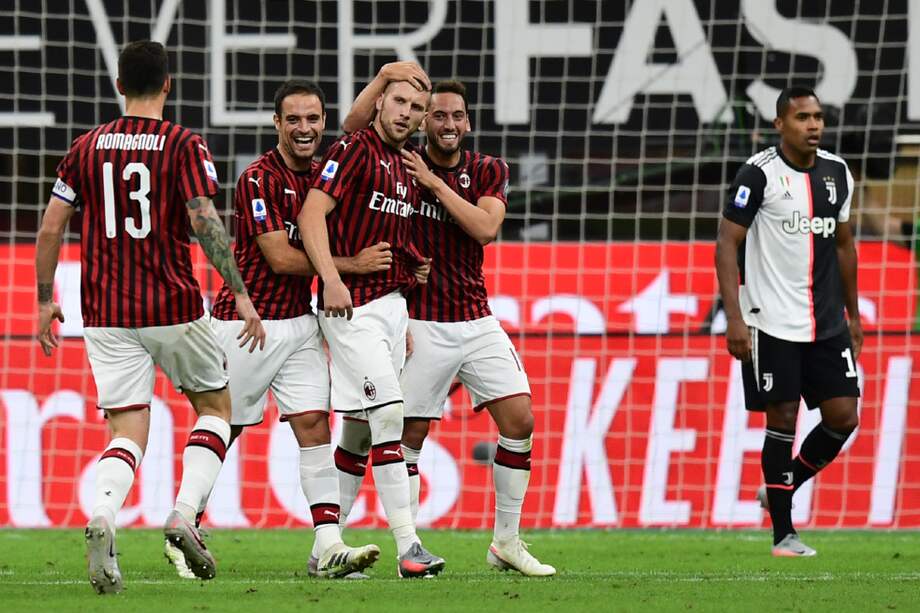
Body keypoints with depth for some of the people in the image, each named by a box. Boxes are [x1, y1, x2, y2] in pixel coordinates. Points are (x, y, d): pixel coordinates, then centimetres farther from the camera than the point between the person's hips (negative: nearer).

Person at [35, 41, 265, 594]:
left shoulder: (86, 148, 7)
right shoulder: (185, 146, -4)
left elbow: (51, 229, 7)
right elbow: (205, 222, -15)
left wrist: (46, 300, 18)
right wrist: (241, 294, -13)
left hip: (106, 315, 3)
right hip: (173, 308, -3)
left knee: (128, 432, 4)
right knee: (215, 406, 19)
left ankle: (103, 516, -27)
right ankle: (185, 513, -2)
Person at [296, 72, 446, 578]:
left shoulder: (407, 166, 17)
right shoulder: (355, 148, -8)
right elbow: (312, 214, -17)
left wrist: (404, 323, 20)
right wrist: (332, 279, -29)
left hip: (390, 304, 9)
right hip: (351, 305, -9)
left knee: (360, 430, 9)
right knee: (388, 414, -15)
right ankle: (408, 547, -17)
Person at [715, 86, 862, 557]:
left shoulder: (837, 173, 9)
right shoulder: (759, 174, -9)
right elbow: (727, 244, -9)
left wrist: (853, 314, 20)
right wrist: (734, 319, -17)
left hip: (827, 324, 6)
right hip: (773, 322, -6)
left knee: (843, 416, 0)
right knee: (782, 418, -3)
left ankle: (779, 490, 23)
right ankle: (783, 533, 5)